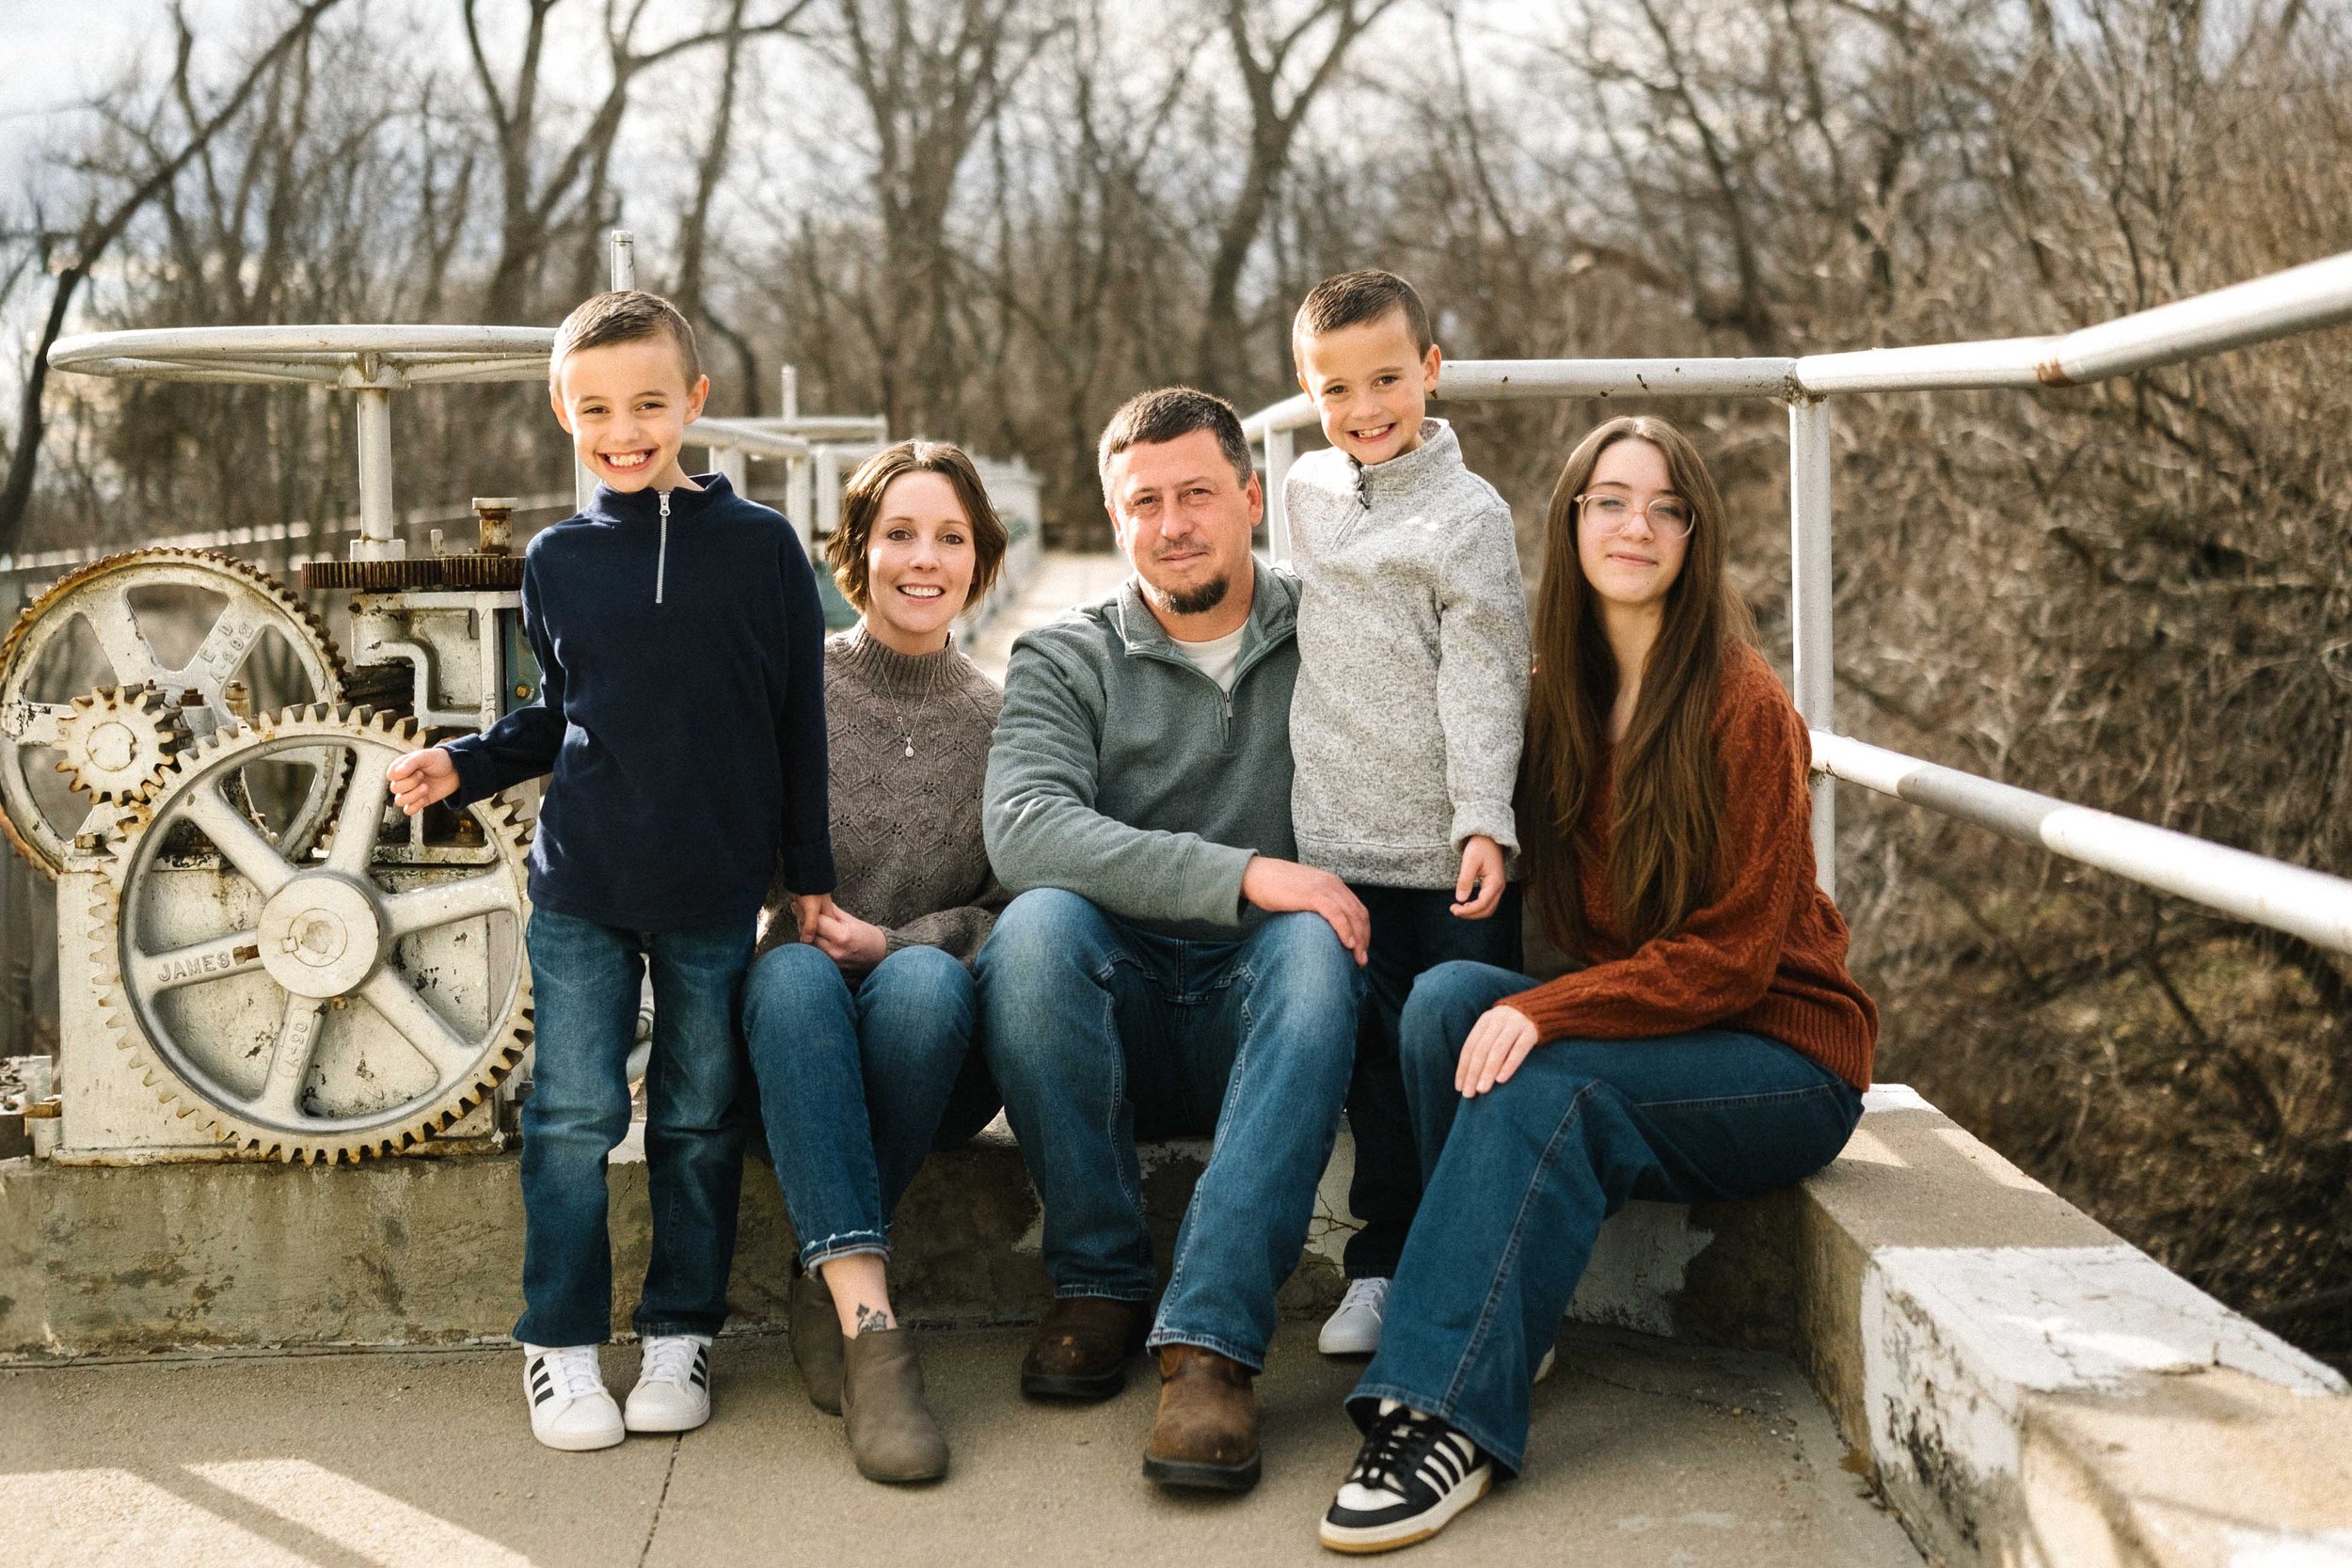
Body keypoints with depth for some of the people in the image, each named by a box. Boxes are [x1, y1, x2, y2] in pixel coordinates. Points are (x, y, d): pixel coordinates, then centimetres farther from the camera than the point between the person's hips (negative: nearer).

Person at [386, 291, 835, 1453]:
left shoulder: (760, 547, -2)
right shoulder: (556, 561, 5)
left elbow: (799, 724, 2)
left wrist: (810, 873, 3)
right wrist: (463, 765, 0)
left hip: (716, 890, -1)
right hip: (580, 888, 1)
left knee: (699, 1119, 9)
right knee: (573, 1116, 1)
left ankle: (679, 1335, 22)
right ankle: (560, 1342, 14)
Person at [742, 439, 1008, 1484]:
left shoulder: (1002, 720, 8)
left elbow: (1019, 907, 6)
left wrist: (897, 941, -11)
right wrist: (799, 915, -17)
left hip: (936, 1050, 1)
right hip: (800, 1043, 0)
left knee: (925, 979, -34)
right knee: (791, 971, -35)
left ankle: (825, 1283, -21)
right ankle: (869, 1321, -45)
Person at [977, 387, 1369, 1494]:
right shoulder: (1065, 662, 5)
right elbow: (1022, 828, -15)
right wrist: (1240, 875, -24)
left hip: (1258, 1025, 0)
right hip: (1116, 1018, 0)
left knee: (1311, 946, -32)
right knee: (1037, 925, -30)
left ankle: (1210, 1342, -39)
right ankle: (1099, 1281, -16)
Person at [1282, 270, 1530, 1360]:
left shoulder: (1469, 514, -6)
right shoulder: (1307, 492, 10)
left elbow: (1481, 678, -10)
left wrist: (1485, 821, -16)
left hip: (1452, 848, -4)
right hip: (1344, 837, 4)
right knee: (1373, 1060, 8)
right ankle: (1382, 1268, 17)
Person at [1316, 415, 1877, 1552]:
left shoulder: (1743, 708, -14)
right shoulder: (1557, 698, 4)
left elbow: (1735, 952, -17)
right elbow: (1558, 909, 10)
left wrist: (1550, 1012, -28)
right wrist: (1517, 1009, -11)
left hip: (1782, 1058, -5)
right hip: (1636, 1022, 5)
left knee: (1549, 1081, -31)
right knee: (1445, 997, -21)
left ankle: (1451, 1414, -34)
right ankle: (1508, 1317, -16)